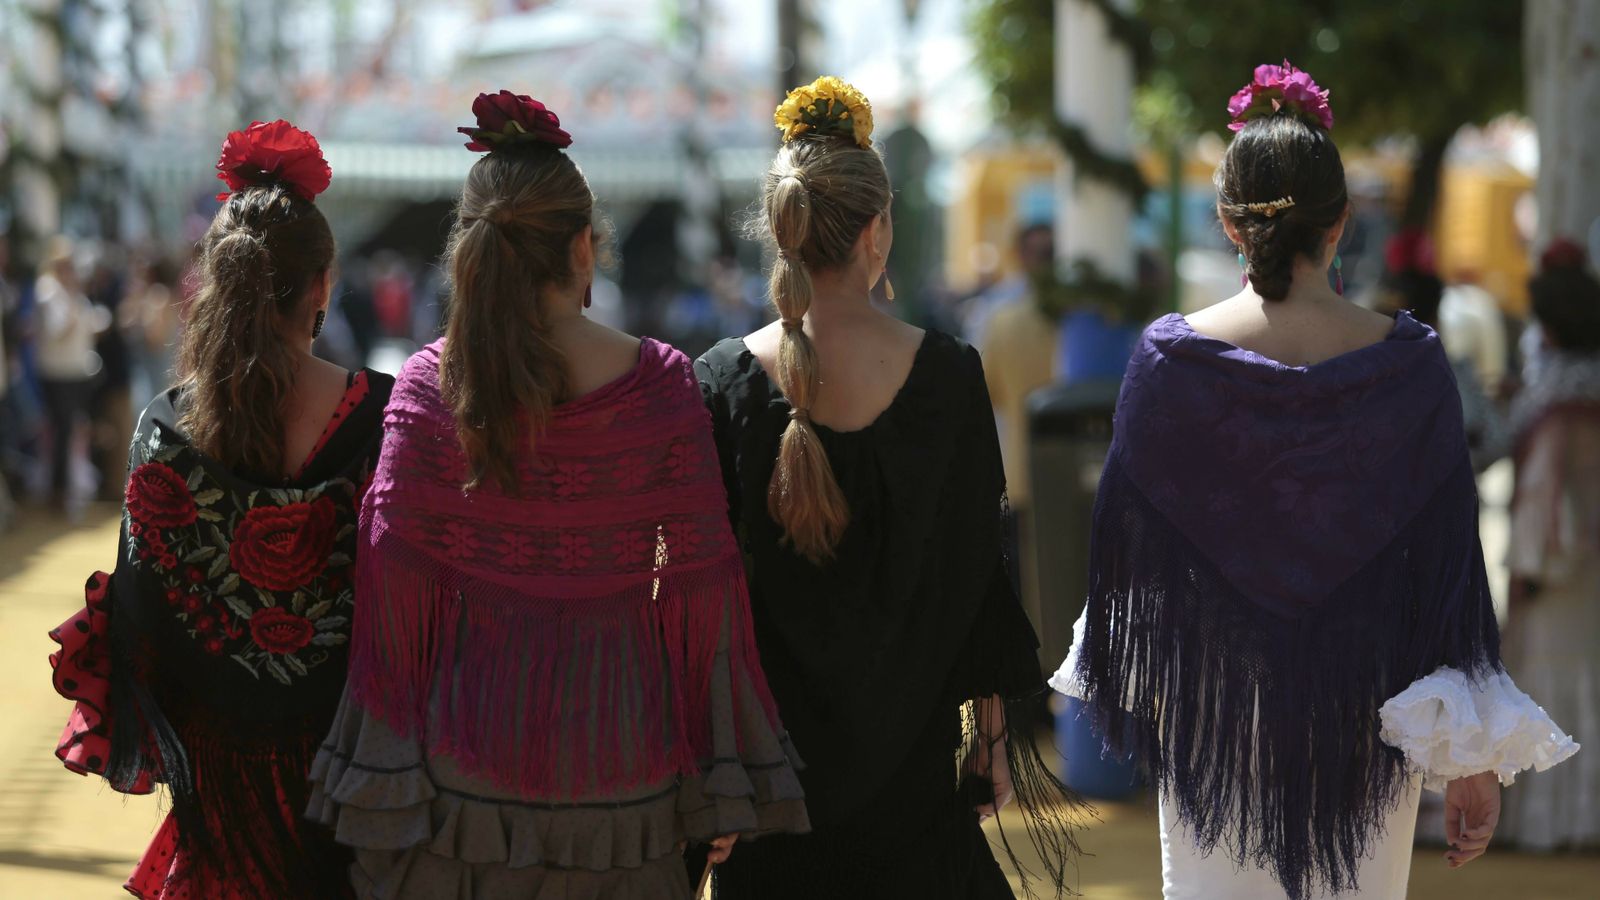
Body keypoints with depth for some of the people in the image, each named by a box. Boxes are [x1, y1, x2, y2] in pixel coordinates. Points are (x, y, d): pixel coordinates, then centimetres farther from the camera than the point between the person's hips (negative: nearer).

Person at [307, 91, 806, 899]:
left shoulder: (429, 385, -4)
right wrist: (724, 781, 3)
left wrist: (385, 773, 4)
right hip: (616, 734, 0)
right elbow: (700, 580, -3)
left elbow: (395, 574, -3)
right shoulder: (659, 383, -4)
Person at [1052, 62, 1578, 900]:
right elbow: (1450, 556, -6)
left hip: (1211, 705, 0)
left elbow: (1123, 542, 0)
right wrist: (1475, 757, -1)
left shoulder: (1169, 358, -9)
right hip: (1362, 722, 0)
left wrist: (1122, 684, 17)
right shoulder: (1408, 364, -8)